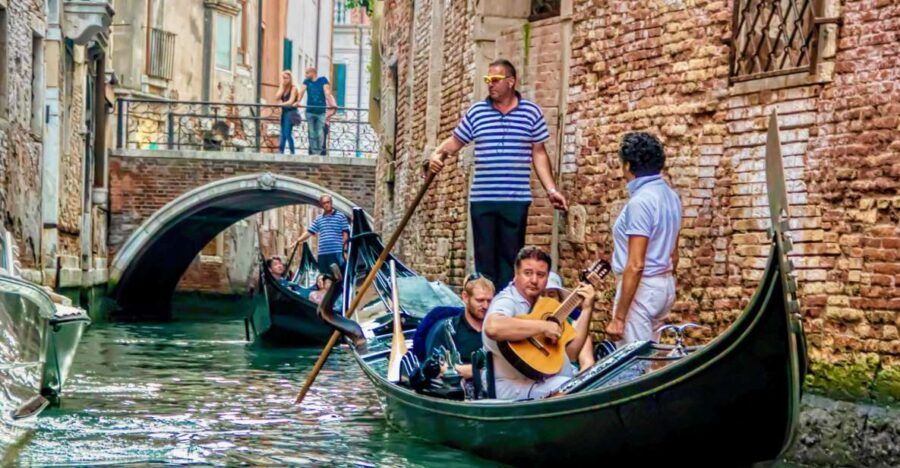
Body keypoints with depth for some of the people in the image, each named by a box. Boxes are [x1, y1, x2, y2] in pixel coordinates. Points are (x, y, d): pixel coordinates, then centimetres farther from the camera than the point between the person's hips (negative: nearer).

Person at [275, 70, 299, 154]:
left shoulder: (293, 88, -5)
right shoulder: (281, 88, 13)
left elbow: (291, 101, -13)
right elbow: (277, 98, -1)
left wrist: (282, 104, -16)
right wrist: (282, 87, -4)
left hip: (291, 112, -7)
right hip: (284, 111, 7)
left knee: (288, 133, -12)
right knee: (283, 134, 5)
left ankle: (292, 152, -8)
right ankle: (280, 151, 5)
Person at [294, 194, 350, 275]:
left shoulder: (340, 216, 4)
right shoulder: (318, 219, 16)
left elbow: (345, 233, 1)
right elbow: (309, 232, 15)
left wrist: (342, 245, -8)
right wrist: (298, 241, 9)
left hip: (336, 253, -4)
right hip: (322, 253, 4)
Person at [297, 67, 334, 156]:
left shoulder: (323, 80, 3)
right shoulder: (307, 81, 10)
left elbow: (327, 92, -7)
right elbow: (302, 91, -2)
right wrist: (298, 101, -16)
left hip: (321, 111, -3)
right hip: (310, 111, 3)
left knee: (320, 133, -5)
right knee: (312, 133, 1)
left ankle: (318, 152, 0)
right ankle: (314, 151, 5)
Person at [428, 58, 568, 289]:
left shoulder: (532, 112, 4)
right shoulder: (476, 112, 6)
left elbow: (539, 154, 7)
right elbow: (455, 141, 15)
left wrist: (551, 189, 1)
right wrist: (438, 154, -6)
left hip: (516, 200, -1)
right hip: (482, 198, 1)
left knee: (510, 257, 0)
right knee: (485, 257, 4)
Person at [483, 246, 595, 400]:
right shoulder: (507, 301, -9)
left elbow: (571, 352, 15)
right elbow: (493, 328, -35)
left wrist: (586, 309, 9)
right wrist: (543, 327, -26)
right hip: (520, 387, -9)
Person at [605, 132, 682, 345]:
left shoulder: (640, 201, -18)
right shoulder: (670, 196, 9)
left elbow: (635, 265, -22)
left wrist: (618, 317, -21)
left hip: (641, 287, -9)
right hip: (665, 284, 9)